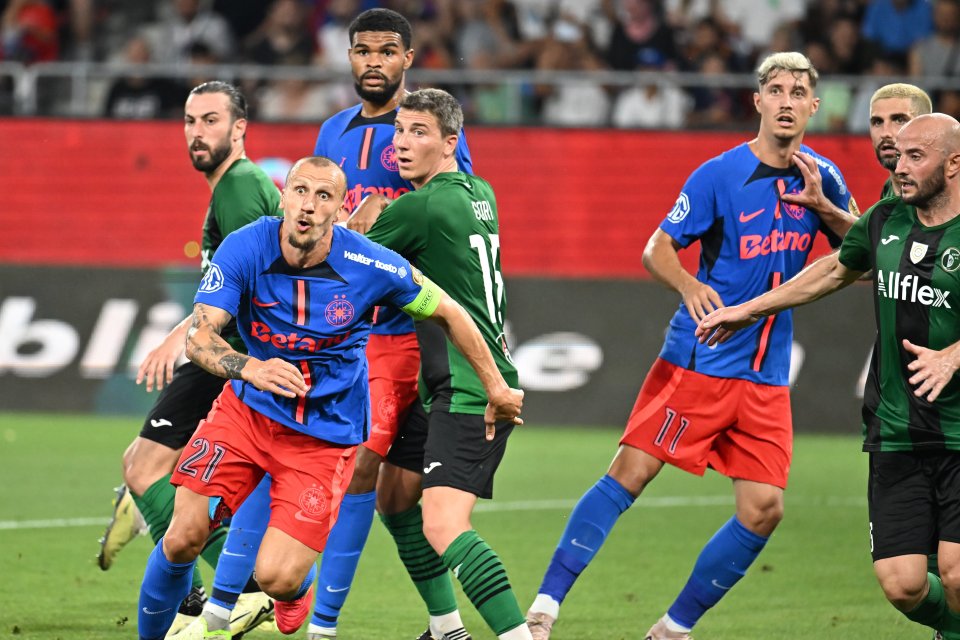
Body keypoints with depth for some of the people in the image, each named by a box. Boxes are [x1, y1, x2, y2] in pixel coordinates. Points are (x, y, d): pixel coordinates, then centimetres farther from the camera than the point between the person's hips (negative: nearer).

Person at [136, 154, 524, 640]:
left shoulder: (372, 267, -18)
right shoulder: (245, 248, -16)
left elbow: (448, 313, -2)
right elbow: (199, 336, -24)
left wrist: (496, 390, 7)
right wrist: (250, 368, -45)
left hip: (326, 433, -1)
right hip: (247, 411, 1)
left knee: (276, 577, -13)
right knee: (182, 539, -12)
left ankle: (298, 589, 27)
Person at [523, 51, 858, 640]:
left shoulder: (821, 177, 6)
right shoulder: (719, 175, -8)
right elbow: (657, 250, -6)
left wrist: (823, 205, -7)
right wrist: (689, 285, -28)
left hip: (767, 377, 5)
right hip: (698, 363, -5)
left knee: (764, 509, -3)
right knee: (630, 474, -13)